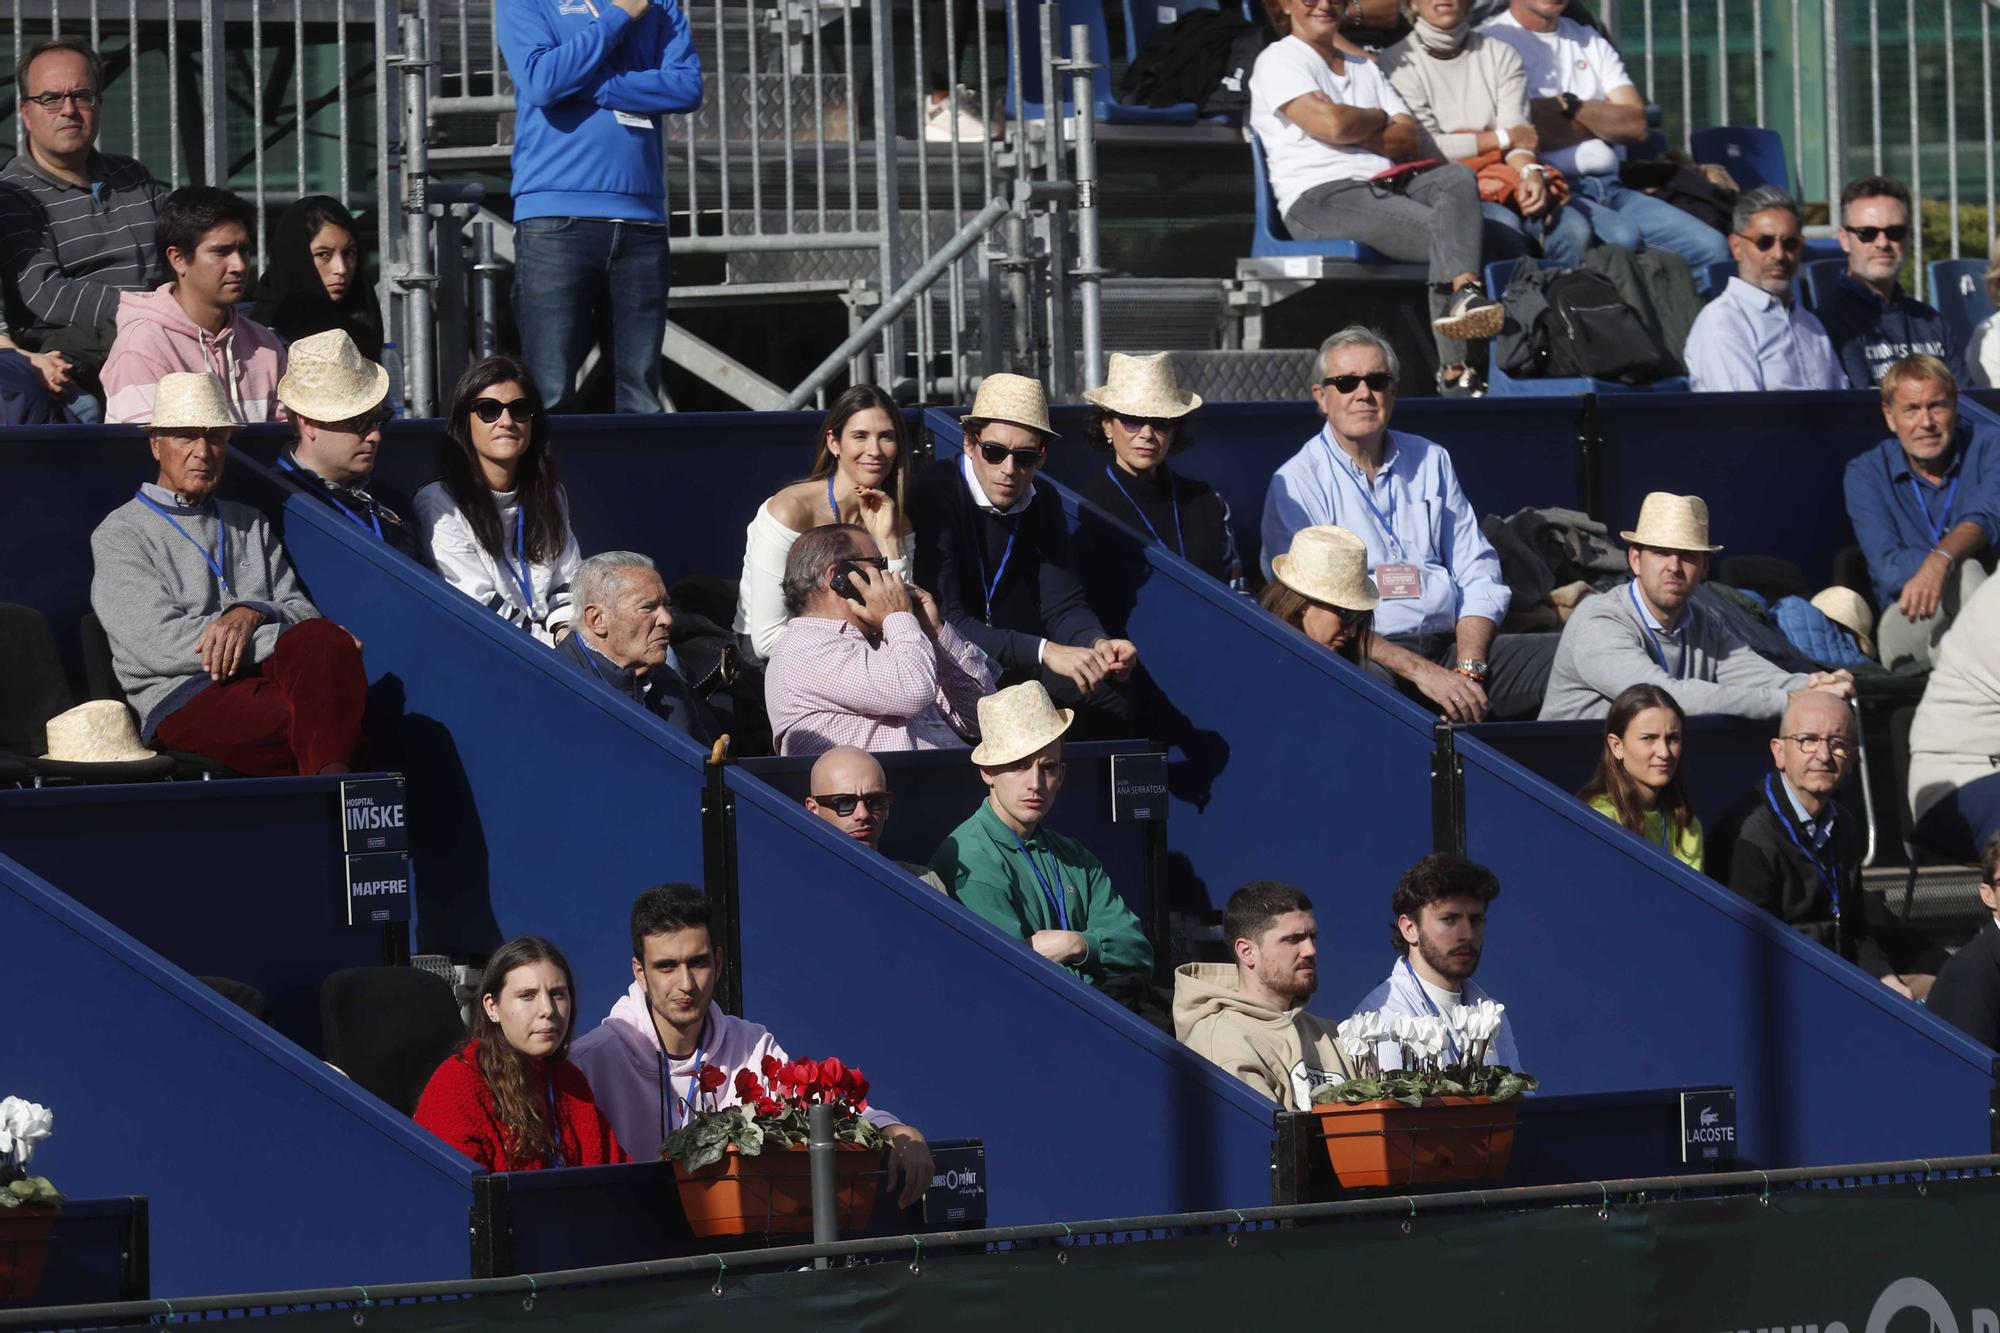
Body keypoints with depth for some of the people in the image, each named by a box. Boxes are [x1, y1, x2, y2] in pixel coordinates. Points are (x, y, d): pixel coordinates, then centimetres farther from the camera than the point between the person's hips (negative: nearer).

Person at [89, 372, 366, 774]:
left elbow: (303, 614, 16)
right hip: (180, 700, -5)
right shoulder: (121, 534, 9)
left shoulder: (250, 526, 29)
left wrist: (252, 614, -10)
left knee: (320, 639, -33)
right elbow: (161, 643, -6)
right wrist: (284, 639, -9)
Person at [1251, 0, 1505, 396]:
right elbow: (1331, 124, -11)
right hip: (1320, 199, -6)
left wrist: (1355, 130, -4)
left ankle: (1463, 296, -45)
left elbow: (1411, 140, 13)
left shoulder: (1363, 68, 28)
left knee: (1457, 178, -27)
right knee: (1446, 231, -27)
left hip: (1384, 188, 6)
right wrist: (1379, 118, 9)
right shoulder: (1278, 61, 6)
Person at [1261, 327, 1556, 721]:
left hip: (1450, 642, 5)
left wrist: (1468, 669, -5)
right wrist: (1420, 671, -17)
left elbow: (1478, 575, 15)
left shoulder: (1430, 461, 19)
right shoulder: (1296, 484, 2)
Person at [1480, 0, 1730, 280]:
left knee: (1711, 247, -15)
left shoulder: (1590, 42, 22)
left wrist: (1568, 107, -5)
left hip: (1611, 188, 6)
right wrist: (1605, 120, 4)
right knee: (1620, 236, -37)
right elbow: (1521, 135, -11)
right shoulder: (1493, 39, 2)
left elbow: (1636, 126, 10)